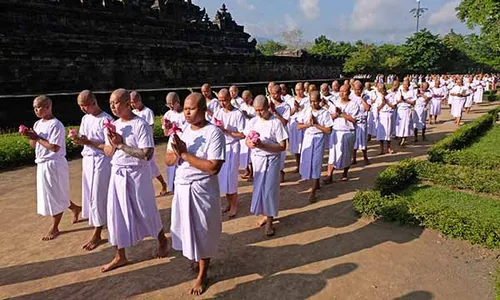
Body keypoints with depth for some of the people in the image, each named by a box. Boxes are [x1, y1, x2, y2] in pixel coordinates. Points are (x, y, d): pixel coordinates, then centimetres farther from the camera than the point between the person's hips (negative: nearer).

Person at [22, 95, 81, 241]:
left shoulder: (56, 125, -16)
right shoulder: (37, 124, 9)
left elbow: (55, 147, -22)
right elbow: (33, 145, 13)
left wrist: (37, 137, -19)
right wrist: (30, 137, -6)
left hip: (54, 165, -9)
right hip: (42, 164, 9)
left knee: (55, 196, 3)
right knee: (50, 195, 17)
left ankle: (54, 228, 17)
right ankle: (75, 208, 37)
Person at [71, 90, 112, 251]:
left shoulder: (106, 120, -15)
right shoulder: (85, 119, 9)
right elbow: (82, 139, 12)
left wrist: (88, 142, -22)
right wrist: (77, 139, -10)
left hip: (101, 161, -8)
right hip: (87, 160, 8)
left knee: (97, 197, -2)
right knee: (90, 195, 15)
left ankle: (97, 234, 8)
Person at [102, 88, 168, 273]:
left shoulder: (141, 125, -16)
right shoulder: (114, 125, 5)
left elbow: (147, 154, -24)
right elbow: (108, 153, 9)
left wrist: (122, 145, -21)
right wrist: (113, 143, -12)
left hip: (137, 174, -6)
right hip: (117, 174, 6)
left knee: (145, 212, 9)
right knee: (116, 214, 8)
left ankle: (162, 241, 36)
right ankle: (120, 256, 23)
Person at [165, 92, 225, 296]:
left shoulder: (214, 133, -17)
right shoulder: (181, 131, 2)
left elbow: (213, 167, -24)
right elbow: (168, 161, 4)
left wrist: (185, 153, -22)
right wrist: (177, 153, -18)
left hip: (202, 189, -5)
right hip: (181, 186, 6)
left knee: (203, 231, 9)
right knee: (188, 228, 20)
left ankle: (202, 275, 29)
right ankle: (194, 258, 48)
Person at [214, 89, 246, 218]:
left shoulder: (238, 114, -10)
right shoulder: (217, 113, 6)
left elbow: (242, 135, -13)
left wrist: (225, 130, -18)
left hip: (232, 148, -5)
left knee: (231, 177, -1)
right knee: (223, 177, 10)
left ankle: (234, 205, 17)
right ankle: (229, 203, 25)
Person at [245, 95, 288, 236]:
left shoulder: (276, 122, -13)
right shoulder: (253, 122, 0)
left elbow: (282, 146, -14)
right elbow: (246, 140, 7)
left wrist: (263, 145, -23)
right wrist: (250, 143, -18)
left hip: (272, 159, -4)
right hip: (257, 158, 4)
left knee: (270, 189, 0)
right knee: (259, 187, 11)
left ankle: (269, 220, 15)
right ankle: (265, 215, 29)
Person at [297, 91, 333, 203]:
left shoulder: (325, 113, -7)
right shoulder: (305, 111, 2)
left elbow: (328, 131, -10)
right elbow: (298, 127, 0)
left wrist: (316, 124, -17)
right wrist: (309, 123, -15)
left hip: (318, 140, -4)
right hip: (307, 139, 4)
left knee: (316, 163, -6)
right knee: (307, 162, 11)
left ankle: (313, 192, -1)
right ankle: (316, 183, 35)